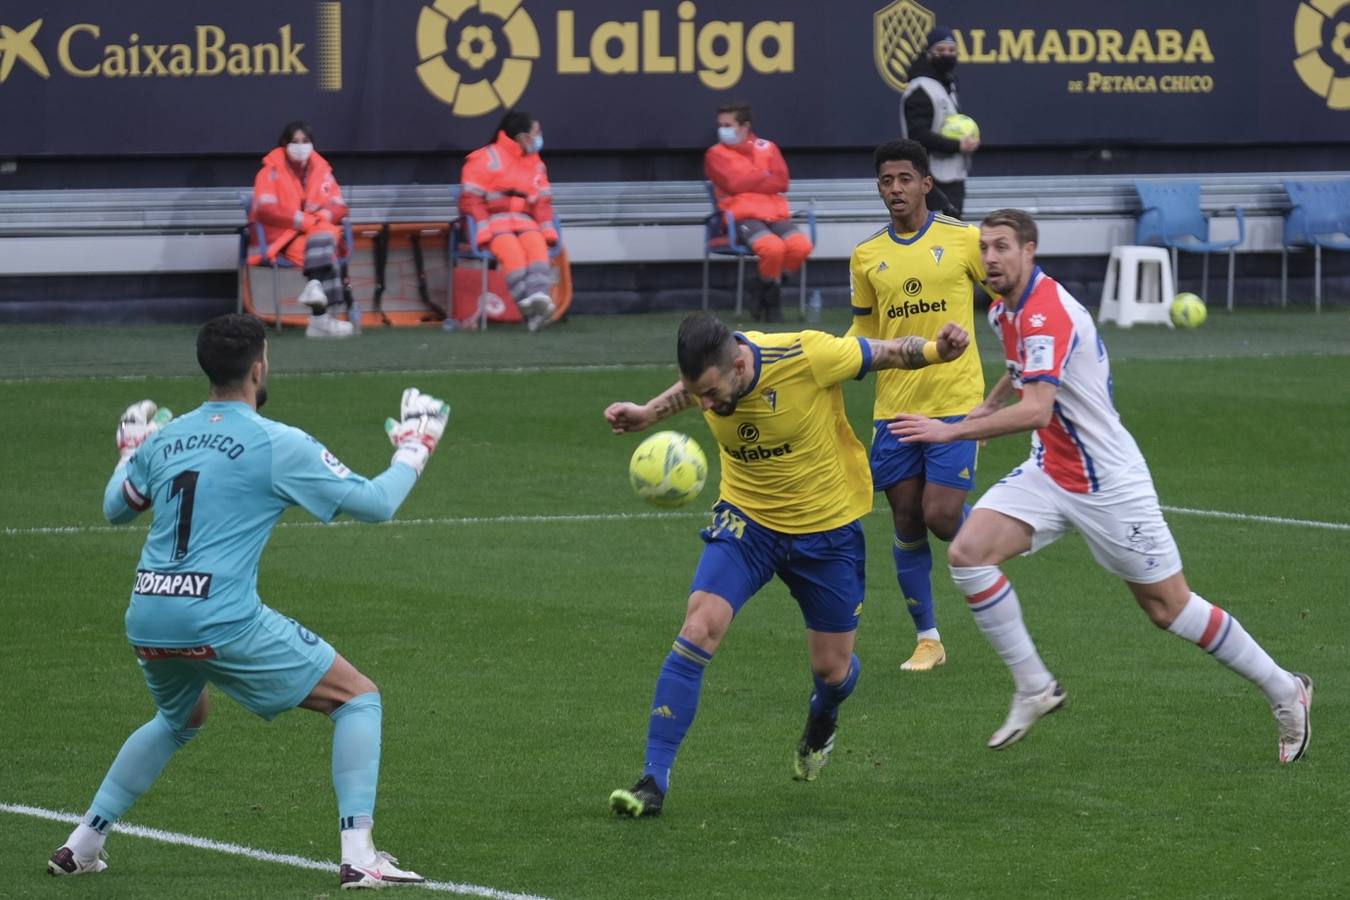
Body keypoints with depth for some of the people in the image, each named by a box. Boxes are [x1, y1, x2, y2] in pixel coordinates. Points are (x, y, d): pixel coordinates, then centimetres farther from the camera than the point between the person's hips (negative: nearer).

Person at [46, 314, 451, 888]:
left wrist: (129, 454, 48)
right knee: (357, 699, 5)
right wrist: (413, 451, 17)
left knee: (181, 719, 36)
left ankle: (82, 844, 31)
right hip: (224, 623, -6)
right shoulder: (277, 444, -4)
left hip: (148, 620, 6)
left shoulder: (165, 439, 12)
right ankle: (358, 856, -7)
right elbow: (375, 503, -1)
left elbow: (114, 509, 29)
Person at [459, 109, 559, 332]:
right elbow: (471, 201, -6)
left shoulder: (536, 165, 19)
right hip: (493, 221, -5)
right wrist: (484, 232, -19)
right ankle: (527, 303, -47)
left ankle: (539, 295, -50)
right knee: (511, 249, -34)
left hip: (524, 221, 5)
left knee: (536, 245, -29)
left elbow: (542, 203, 14)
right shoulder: (486, 159, -1)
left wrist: (548, 232, -4)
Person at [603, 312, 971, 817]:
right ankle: (654, 780, -14)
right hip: (746, 518, 2)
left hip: (827, 525, -2)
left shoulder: (807, 357, -30)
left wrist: (935, 351, -32)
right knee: (699, 629, -19)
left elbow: (887, 354, -14)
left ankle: (822, 722, 48)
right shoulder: (709, 371, -17)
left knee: (832, 668, 8)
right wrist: (647, 414, -1)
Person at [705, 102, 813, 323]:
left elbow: (781, 182, 5)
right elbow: (734, 183, -6)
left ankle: (769, 295, -1)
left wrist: (750, 182, -2)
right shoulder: (716, 154, 10)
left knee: (801, 246, -25)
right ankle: (769, 301, -6)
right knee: (773, 247, -34)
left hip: (775, 213, 4)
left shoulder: (767, 148, 19)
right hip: (743, 216, -4)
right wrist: (765, 176, 3)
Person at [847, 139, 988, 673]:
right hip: (894, 406, 4)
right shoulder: (866, 257, 6)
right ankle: (928, 639, 16)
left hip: (956, 403, -3)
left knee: (941, 516, -14)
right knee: (908, 524, 5)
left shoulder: (963, 240, -3)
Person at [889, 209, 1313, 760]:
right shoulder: (1011, 309, 5)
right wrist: (987, 406, 35)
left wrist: (952, 431, -37)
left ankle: (1285, 692, 18)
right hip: (1049, 474, 8)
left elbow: (1035, 410, -37)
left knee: (1168, 608, 0)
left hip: (1108, 482, -8)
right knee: (967, 552, -12)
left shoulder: (1047, 314, -25)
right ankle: (1034, 688, -4)